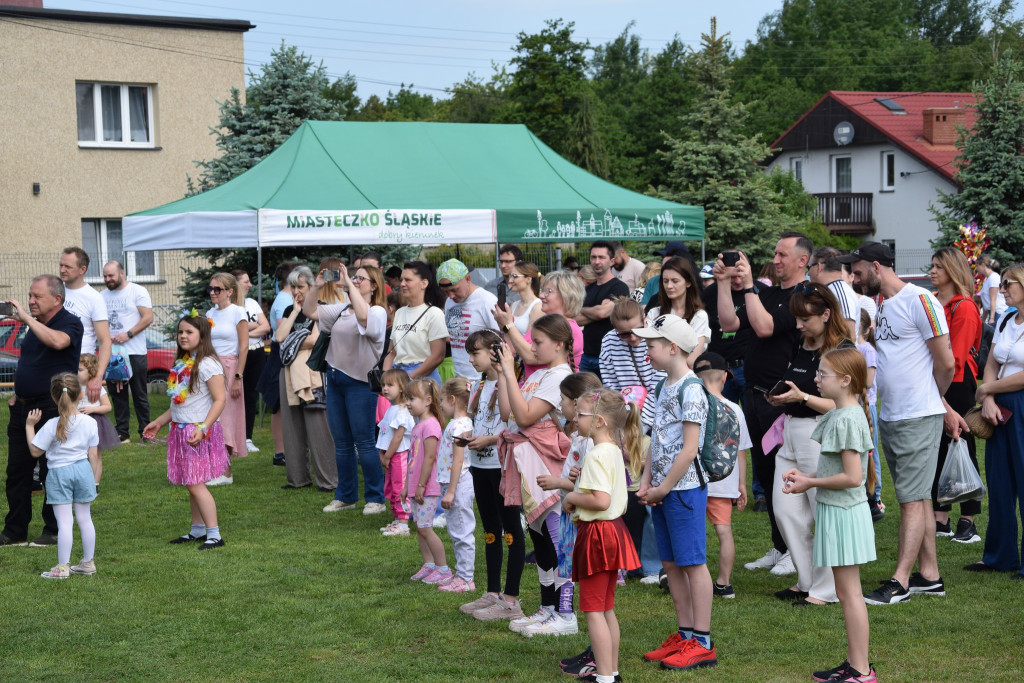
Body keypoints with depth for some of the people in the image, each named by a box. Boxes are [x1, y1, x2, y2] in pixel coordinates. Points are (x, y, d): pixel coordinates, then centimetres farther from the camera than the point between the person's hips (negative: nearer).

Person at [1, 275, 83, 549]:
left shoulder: (70, 323, -10)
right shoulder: (35, 325, 15)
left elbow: (57, 342, -34)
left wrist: (26, 318, -29)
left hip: (52, 410, -8)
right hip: (24, 408, 8)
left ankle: (54, 531, 10)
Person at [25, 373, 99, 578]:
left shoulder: (52, 425, -16)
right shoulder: (89, 423, -5)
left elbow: (35, 451, -8)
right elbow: (93, 455, 1)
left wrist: (29, 426, 1)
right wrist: (94, 478, 13)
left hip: (59, 473, -4)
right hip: (83, 469, 4)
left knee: (64, 521, 0)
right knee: (84, 518, 14)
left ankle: (63, 567, 3)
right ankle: (88, 562, 22)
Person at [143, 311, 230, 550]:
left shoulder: (207, 364, -14)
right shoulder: (182, 364, 14)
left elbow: (220, 400, -18)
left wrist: (203, 428, -26)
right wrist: (159, 422, 23)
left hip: (199, 433, -8)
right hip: (181, 430, 8)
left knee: (195, 483, -11)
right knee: (191, 485, 12)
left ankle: (214, 534, -8)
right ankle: (198, 530, 21)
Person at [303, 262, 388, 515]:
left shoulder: (377, 312, -8)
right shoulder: (341, 310, 13)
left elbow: (363, 316, -31)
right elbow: (309, 311, 12)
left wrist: (348, 284, -26)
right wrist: (317, 286, -2)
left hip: (361, 382, -7)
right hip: (335, 379, 7)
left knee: (364, 442, -4)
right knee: (341, 443, 12)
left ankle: (376, 498, 6)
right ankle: (345, 496, 21)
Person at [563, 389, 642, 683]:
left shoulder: (597, 455, -20)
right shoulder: (615, 452, 11)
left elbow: (601, 500, -28)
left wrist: (572, 498, -13)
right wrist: (577, 491, 12)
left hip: (598, 534, -10)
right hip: (613, 530, 10)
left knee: (593, 609, -4)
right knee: (606, 608, 17)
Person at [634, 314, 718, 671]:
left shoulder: (691, 389, -15)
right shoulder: (664, 387, 13)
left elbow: (690, 448, -18)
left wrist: (664, 488, -15)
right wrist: (646, 482, 6)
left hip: (684, 489, -9)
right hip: (662, 490, 9)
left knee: (692, 562, -4)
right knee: (671, 563, 12)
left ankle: (702, 643, 1)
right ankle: (685, 634, 20)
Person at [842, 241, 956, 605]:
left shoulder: (919, 300, -12)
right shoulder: (882, 307, 15)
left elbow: (946, 364, -11)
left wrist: (933, 403, 7)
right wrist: (944, 407, 15)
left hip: (919, 418, -9)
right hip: (889, 417, 9)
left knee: (912, 500, -6)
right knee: (918, 498, 12)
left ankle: (900, 582, -5)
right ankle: (929, 576, 18)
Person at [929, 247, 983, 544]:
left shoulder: (964, 307, -10)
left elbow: (955, 357, -14)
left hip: (957, 385, -7)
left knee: (962, 451, -1)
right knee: (937, 451, 10)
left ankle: (968, 522, 6)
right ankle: (941, 520, 17)